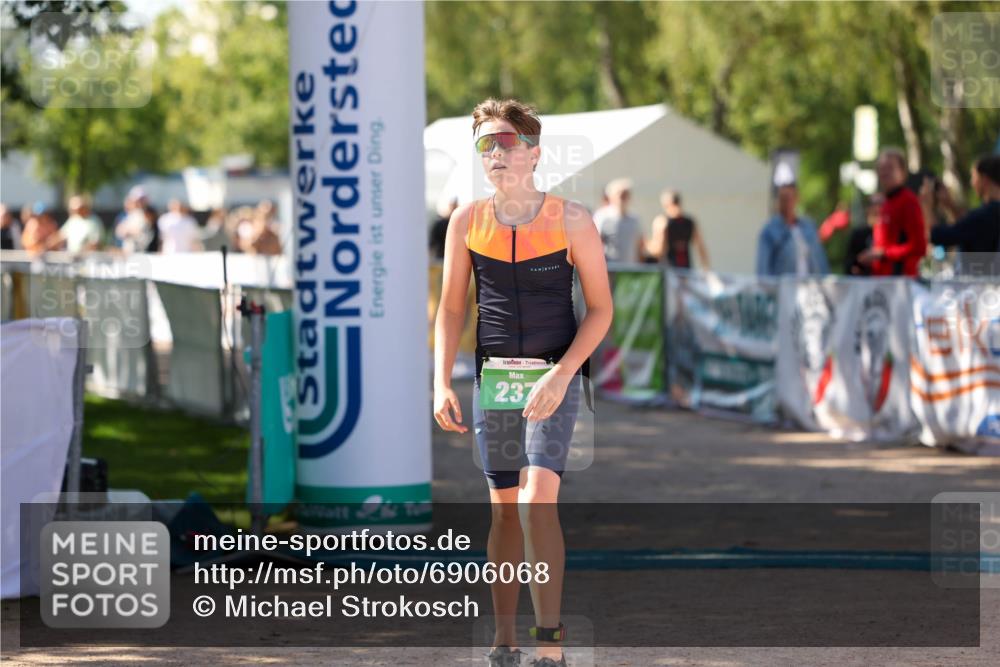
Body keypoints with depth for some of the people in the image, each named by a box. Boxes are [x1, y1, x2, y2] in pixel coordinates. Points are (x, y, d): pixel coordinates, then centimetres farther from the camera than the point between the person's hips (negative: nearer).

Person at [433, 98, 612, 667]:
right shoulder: (467, 221, 2)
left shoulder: (570, 220, -7)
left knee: (538, 501, -18)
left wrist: (561, 375, -15)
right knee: (504, 508, 9)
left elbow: (601, 308, -3)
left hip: (555, 377, -4)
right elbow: (451, 309, 10)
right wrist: (441, 383, -1)